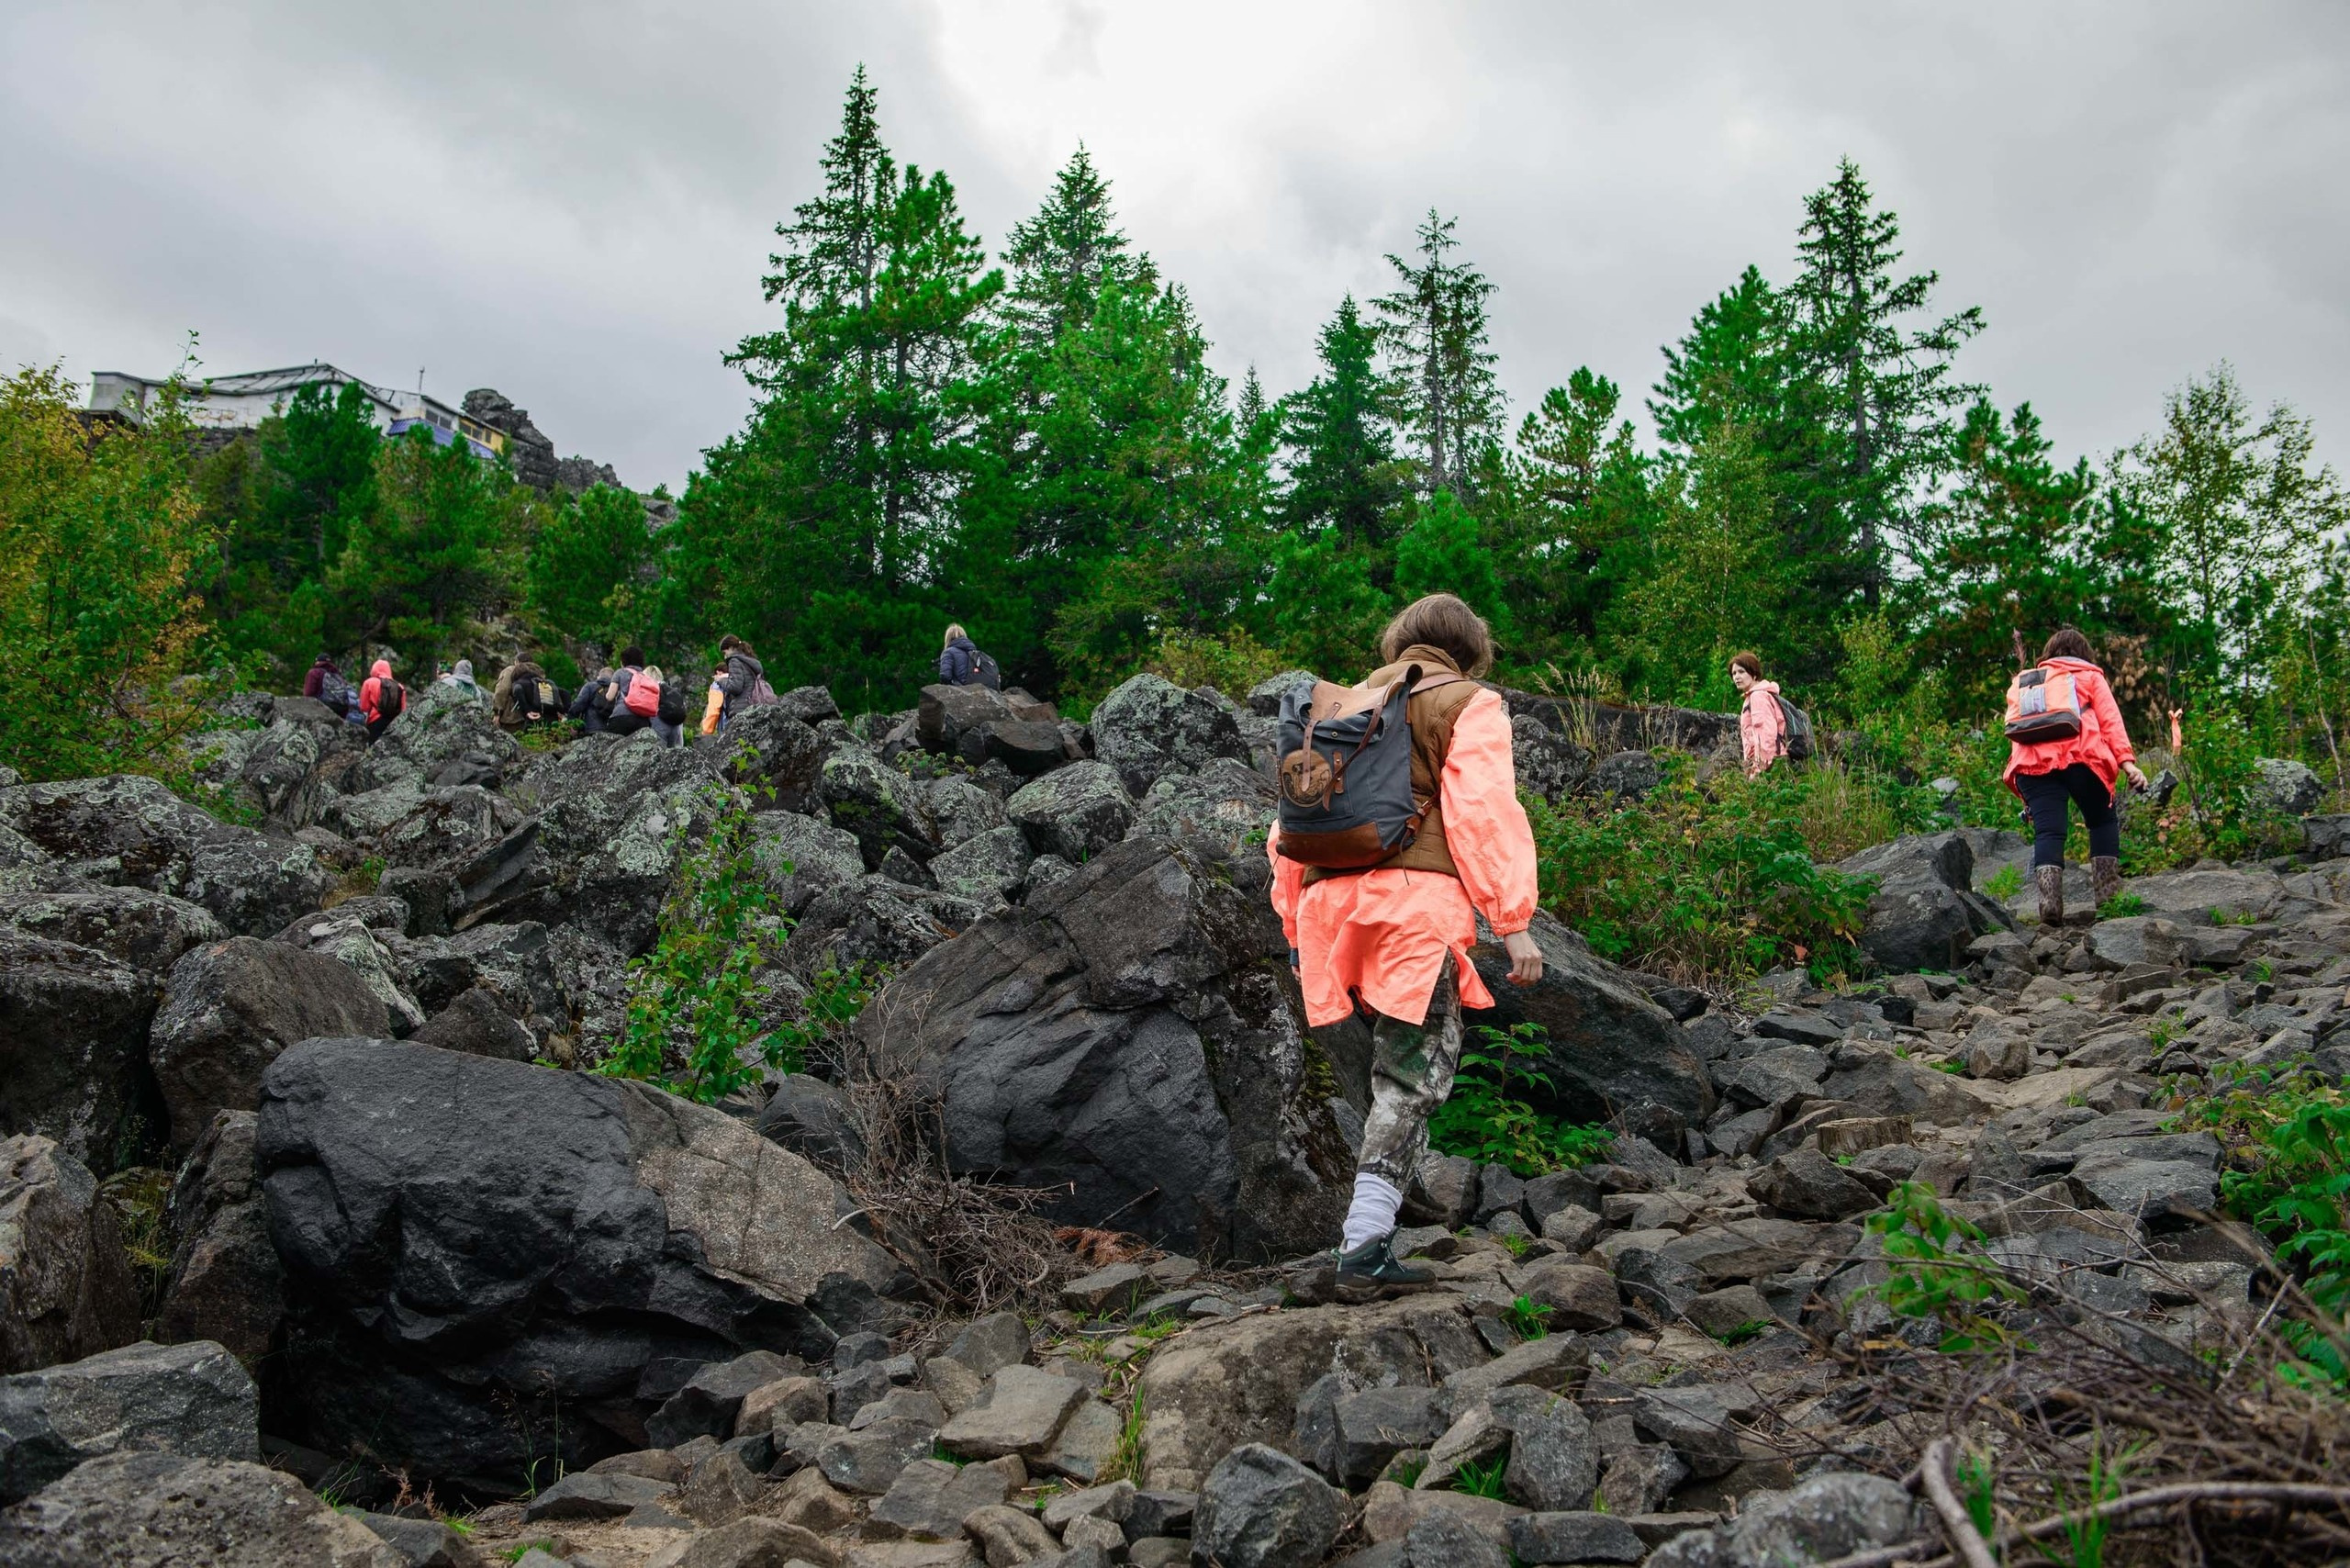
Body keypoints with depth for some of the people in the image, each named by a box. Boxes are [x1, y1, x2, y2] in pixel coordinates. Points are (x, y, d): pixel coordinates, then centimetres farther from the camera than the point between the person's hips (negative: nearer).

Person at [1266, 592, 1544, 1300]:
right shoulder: (1469, 704, 9)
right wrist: (1513, 922, -7)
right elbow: (1484, 812, -5)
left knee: (1400, 1061, 18)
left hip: (1332, 898, 6)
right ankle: (1365, 1244, -9)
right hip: (1414, 898, -6)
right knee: (1415, 1071, -2)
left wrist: (1297, 921, 26)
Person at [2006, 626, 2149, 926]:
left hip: (2032, 760, 2)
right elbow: (2110, 719, 6)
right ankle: (2107, 891, 10)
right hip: (2080, 756, -2)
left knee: (2047, 831, -6)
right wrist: (2126, 761, -5)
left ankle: (2049, 901, -24)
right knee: (2103, 820, 17)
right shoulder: (2091, 676, 22)